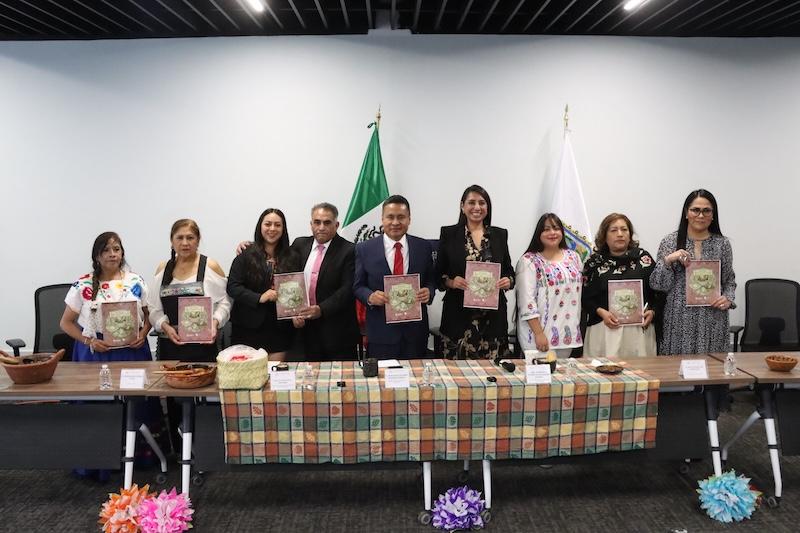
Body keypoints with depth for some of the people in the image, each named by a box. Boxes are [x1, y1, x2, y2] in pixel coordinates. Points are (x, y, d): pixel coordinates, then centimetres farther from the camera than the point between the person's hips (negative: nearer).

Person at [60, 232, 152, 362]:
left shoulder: (136, 281, 3)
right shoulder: (83, 285, -2)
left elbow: (149, 314, 10)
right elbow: (66, 323, 3)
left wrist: (143, 334, -7)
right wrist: (89, 341, -10)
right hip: (95, 353, -1)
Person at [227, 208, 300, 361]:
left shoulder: (292, 258, 7)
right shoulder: (246, 255, 1)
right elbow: (232, 287, -4)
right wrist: (259, 298, -16)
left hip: (280, 328, 2)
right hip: (248, 327, -1)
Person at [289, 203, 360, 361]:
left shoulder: (349, 251, -7)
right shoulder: (300, 245, 8)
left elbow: (347, 289, -14)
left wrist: (321, 309, -23)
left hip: (337, 331, -4)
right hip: (305, 326, 4)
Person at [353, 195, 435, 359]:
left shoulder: (424, 247, 3)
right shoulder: (364, 249, -2)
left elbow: (432, 280, 10)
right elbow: (358, 286, 3)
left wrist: (428, 291, -12)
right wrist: (370, 296, -18)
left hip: (415, 330, 2)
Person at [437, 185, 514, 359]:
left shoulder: (500, 235, 10)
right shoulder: (449, 234, 4)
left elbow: (509, 271, 15)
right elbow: (438, 274, 5)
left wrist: (508, 281, -6)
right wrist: (451, 282, -14)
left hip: (492, 316, 2)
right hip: (458, 315, -1)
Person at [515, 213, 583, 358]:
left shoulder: (573, 257, 10)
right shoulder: (529, 261, -7)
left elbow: (579, 291, 16)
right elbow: (527, 300, -13)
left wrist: (579, 328, 12)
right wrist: (538, 334, -18)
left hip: (568, 334, 5)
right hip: (540, 332, -5)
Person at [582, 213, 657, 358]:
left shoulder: (644, 258, 9)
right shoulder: (594, 262, 5)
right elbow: (585, 297, 3)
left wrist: (652, 311, -4)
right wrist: (601, 312, -12)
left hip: (640, 328, 1)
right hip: (604, 329, -1)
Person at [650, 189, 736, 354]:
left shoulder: (722, 244, 5)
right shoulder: (670, 242, 1)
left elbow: (730, 280, 14)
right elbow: (657, 285, -1)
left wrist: (728, 299, -4)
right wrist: (668, 260, -14)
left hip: (712, 321, 1)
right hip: (679, 320, -1)